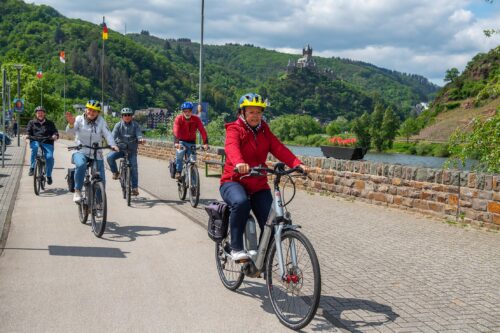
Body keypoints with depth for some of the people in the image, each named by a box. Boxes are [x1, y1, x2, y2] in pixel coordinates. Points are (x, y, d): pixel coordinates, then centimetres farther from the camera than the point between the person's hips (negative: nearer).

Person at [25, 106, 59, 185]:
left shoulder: (50, 123, 21)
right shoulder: (31, 122, 21)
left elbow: (55, 132, 9)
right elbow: (28, 131, 10)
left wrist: (55, 136, -15)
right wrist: (27, 135, -14)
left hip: (47, 143, 0)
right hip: (35, 141, 0)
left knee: (50, 157, -25)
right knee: (35, 147, -38)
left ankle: (49, 176, -4)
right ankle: (32, 168, -25)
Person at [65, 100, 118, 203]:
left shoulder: (101, 121, 1)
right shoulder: (79, 119, -2)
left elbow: (107, 134, -10)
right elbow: (70, 131, -15)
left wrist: (113, 145, -29)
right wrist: (71, 124, -39)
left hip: (96, 154, 2)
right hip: (81, 152, -2)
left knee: (101, 179, -2)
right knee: (81, 165, -36)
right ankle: (77, 191, -20)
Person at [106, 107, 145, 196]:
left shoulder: (135, 125, 4)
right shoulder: (118, 125, 3)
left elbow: (139, 133, -11)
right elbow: (114, 135, -9)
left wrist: (140, 139, -34)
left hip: (132, 150, 0)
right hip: (120, 149, 0)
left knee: (134, 167, -10)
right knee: (110, 157, -26)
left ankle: (135, 187, -2)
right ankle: (115, 172, -1)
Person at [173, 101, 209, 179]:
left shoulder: (196, 119, -14)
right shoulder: (178, 119, -17)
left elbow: (202, 131, -22)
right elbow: (176, 131, -30)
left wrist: (205, 143, -36)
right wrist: (176, 142, -46)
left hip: (191, 142, 2)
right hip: (181, 141, -2)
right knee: (179, 153, -28)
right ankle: (178, 172, -18)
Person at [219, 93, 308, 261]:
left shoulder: (264, 130, 9)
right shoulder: (234, 129, -6)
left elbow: (279, 149, -6)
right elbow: (232, 147, -28)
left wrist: (297, 164, -25)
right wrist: (239, 163, -51)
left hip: (258, 185, 5)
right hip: (234, 181, -4)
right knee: (241, 203, -37)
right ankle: (236, 248, -22)